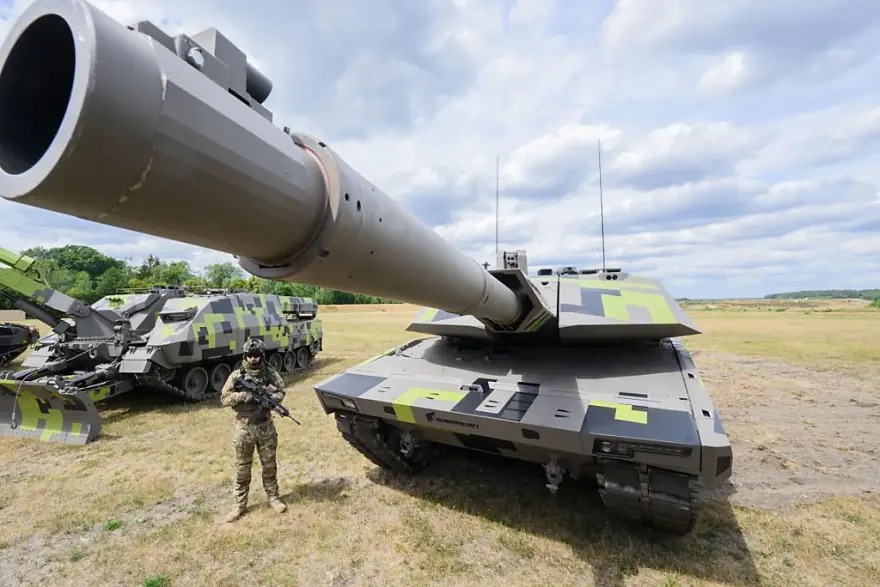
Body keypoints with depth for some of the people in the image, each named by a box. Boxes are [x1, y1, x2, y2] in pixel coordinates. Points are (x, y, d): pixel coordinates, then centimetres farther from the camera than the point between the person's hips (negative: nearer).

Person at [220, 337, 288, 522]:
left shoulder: (271, 372, -5)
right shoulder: (237, 375, -8)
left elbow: (281, 391, 2)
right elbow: (224, 398, -6)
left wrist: (271, 398, -19)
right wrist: (242, 395, -22)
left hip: (266, 426, 1)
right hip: (244, 427, -1)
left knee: (269, 464, 14)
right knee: (242, 468, 12)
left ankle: (273, 497, 31)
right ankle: (240, 505, 28)